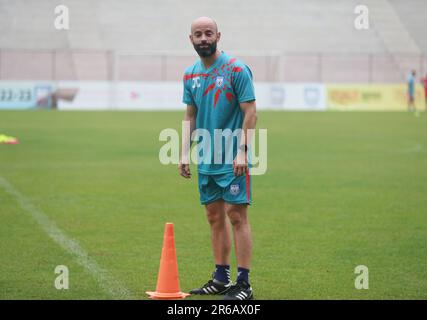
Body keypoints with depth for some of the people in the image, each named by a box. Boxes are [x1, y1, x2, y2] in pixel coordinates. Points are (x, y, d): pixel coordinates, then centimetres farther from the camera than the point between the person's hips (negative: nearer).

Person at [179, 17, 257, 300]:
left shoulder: (236, 69, -9)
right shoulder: (190, 74, 10)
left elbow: (250, 112, -11)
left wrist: (243, 151, -18)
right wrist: (185, 153, 9)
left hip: (232, 160, -6)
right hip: (206, 160, 6)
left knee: (236, 216, -8)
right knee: (215, 216, 11)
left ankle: (244, 283, -5)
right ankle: (221, 278, 20)